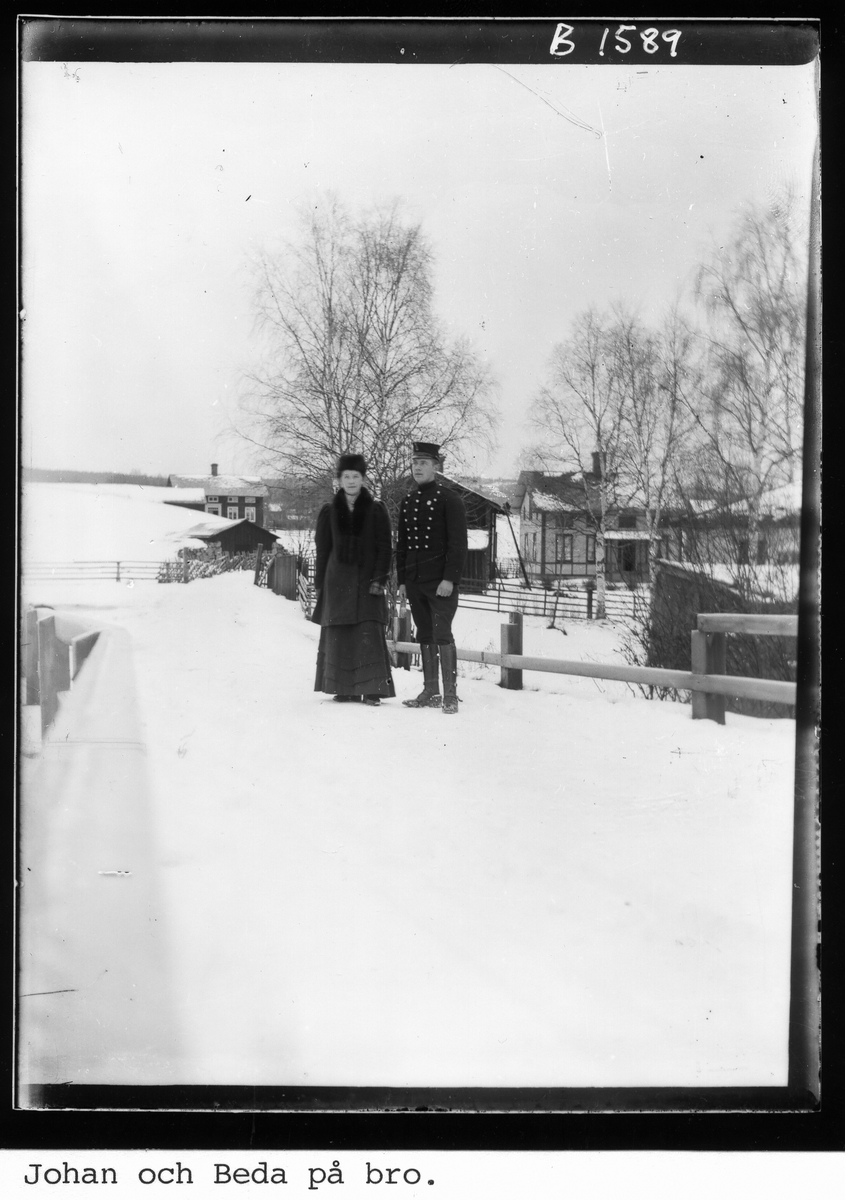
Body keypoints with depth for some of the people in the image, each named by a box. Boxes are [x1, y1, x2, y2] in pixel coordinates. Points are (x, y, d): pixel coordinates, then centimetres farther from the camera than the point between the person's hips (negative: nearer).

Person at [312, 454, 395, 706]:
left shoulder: (376, 510, 3)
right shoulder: (329, 512, 8)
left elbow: (385, 549, 1)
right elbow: (322, 551, 10)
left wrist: (379, 580, -9)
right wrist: (319, 584, 6)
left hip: (366, 581, -2)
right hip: (337, 581, 2)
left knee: (369, 633, -9)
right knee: (338, 635, 0)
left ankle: (372, 689, -7)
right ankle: (343, 688, 8)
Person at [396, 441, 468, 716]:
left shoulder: (450, 500, -5)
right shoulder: (408, 502, 13)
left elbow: (458, 544, -10)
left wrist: (449, 579, -17)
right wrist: (401, 580, 12)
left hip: (441, 582, -6)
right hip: (415, 582, 6)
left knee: (442, 634, -10)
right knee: (425, 636, 10)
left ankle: (450, 695, -6)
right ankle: (430, 692, 16)